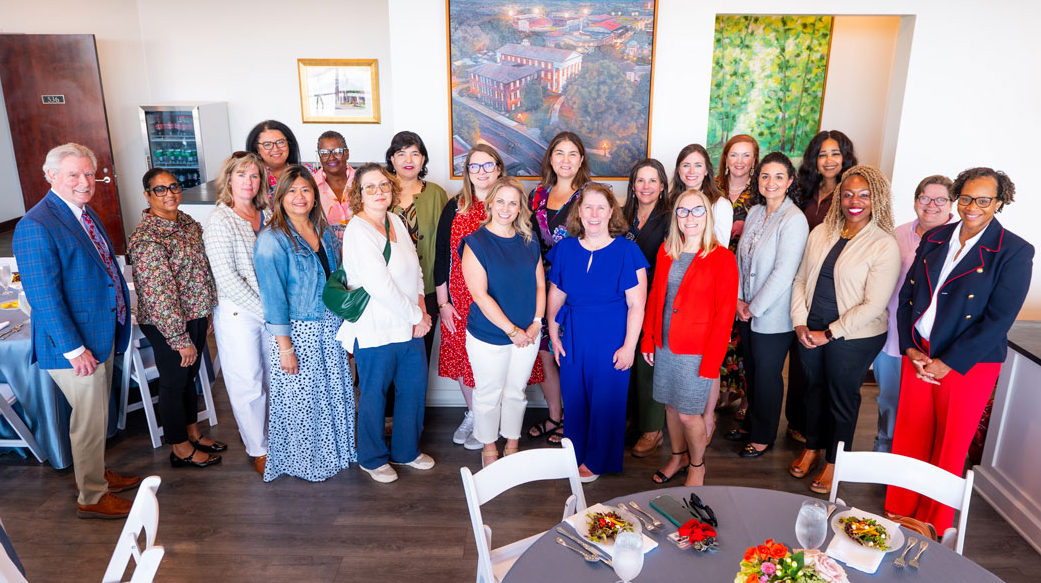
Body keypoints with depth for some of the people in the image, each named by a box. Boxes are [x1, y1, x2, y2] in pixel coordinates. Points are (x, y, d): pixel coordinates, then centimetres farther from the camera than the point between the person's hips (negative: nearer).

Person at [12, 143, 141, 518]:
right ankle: (91, 498, 22)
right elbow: (43, 296, -22)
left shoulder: (84, 212, 8)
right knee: (89, 421, 5)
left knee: (97, 416, 22)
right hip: (75, 344, -9)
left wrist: (119, 322, 15)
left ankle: (97, 474, 41)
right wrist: (74, 349, -22)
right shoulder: (36, 227, -20)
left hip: (102, 334, 9)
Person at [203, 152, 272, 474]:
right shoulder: (220, 221, -11)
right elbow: (227, 280, -16)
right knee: (248, 384, 5)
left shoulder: (267, 215, 6)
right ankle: (258, 449, 22)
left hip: (271, 311, 5)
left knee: (275, 378, 11)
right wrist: (264, 311, -15)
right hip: (238, 313, -5)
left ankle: (273, 436, 30)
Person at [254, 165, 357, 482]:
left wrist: (343, 325, 10)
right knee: (300, 398, 7)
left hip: (330, 326, 6)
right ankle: (301, 461, 29)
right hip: (297, 333, -6)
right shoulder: (272, 240, -16)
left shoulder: (325, 232, 5)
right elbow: (273, 298, -17)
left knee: (336, 392, 17)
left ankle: (337, 450, 38)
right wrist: (285, 348, -17)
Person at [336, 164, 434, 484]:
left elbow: (416, 271, 13)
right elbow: (380, 287, -23)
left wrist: (421, 309, -1)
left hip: (409, 325, 8)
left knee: (414, 387, 16)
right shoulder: (358, 231, -17)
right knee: (374, 395, 9)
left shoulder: (396, 222, 7)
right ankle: (373, 459, 30)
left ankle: (406, 450, 36)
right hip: (375, 330, -8)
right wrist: (417, 316, -14)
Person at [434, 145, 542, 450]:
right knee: (463, 355, 12)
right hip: (461, 301, 3)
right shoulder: (455, 207, 3)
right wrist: (443, 302, 2)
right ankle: (472, 414, 33)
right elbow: (441, 256, 5)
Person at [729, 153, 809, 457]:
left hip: (773, 316, -6)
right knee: (751, 369, 19)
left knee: (767, 374, 8)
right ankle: (751, 423, 38)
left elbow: (784, 272, -21)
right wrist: (739, 299, 0)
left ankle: (764, 436, 26)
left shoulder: (794, 219, -17)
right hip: (747, 311, 6)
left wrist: (755, 307, -14)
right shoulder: (755, 212, 6)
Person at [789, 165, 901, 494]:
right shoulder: (821, 233, 2)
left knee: (843, 396, 11)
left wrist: (830, 334, -15)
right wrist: (800, 322, -5)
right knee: (814, 388, 19)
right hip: (809, 332, 5)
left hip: (853, 339, -4)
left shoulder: (885, 245, -13)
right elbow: (801, 280, 5)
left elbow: (874, 305, -16)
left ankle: (834, 462, 31)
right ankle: (812, 448, 41)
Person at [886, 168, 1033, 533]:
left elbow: (999, 320, -13)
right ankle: (899, 514, 28)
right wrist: (911, 349, -5)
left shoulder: (1014, 252, -8)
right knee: (909, 438, 11)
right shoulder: (934, 239, 6)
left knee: (949, 448, 8)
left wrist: (946, 364, -15)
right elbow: (907, 295, 6)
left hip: (969, 365, -4)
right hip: (918, 355, 4)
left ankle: (933, 529, 25)